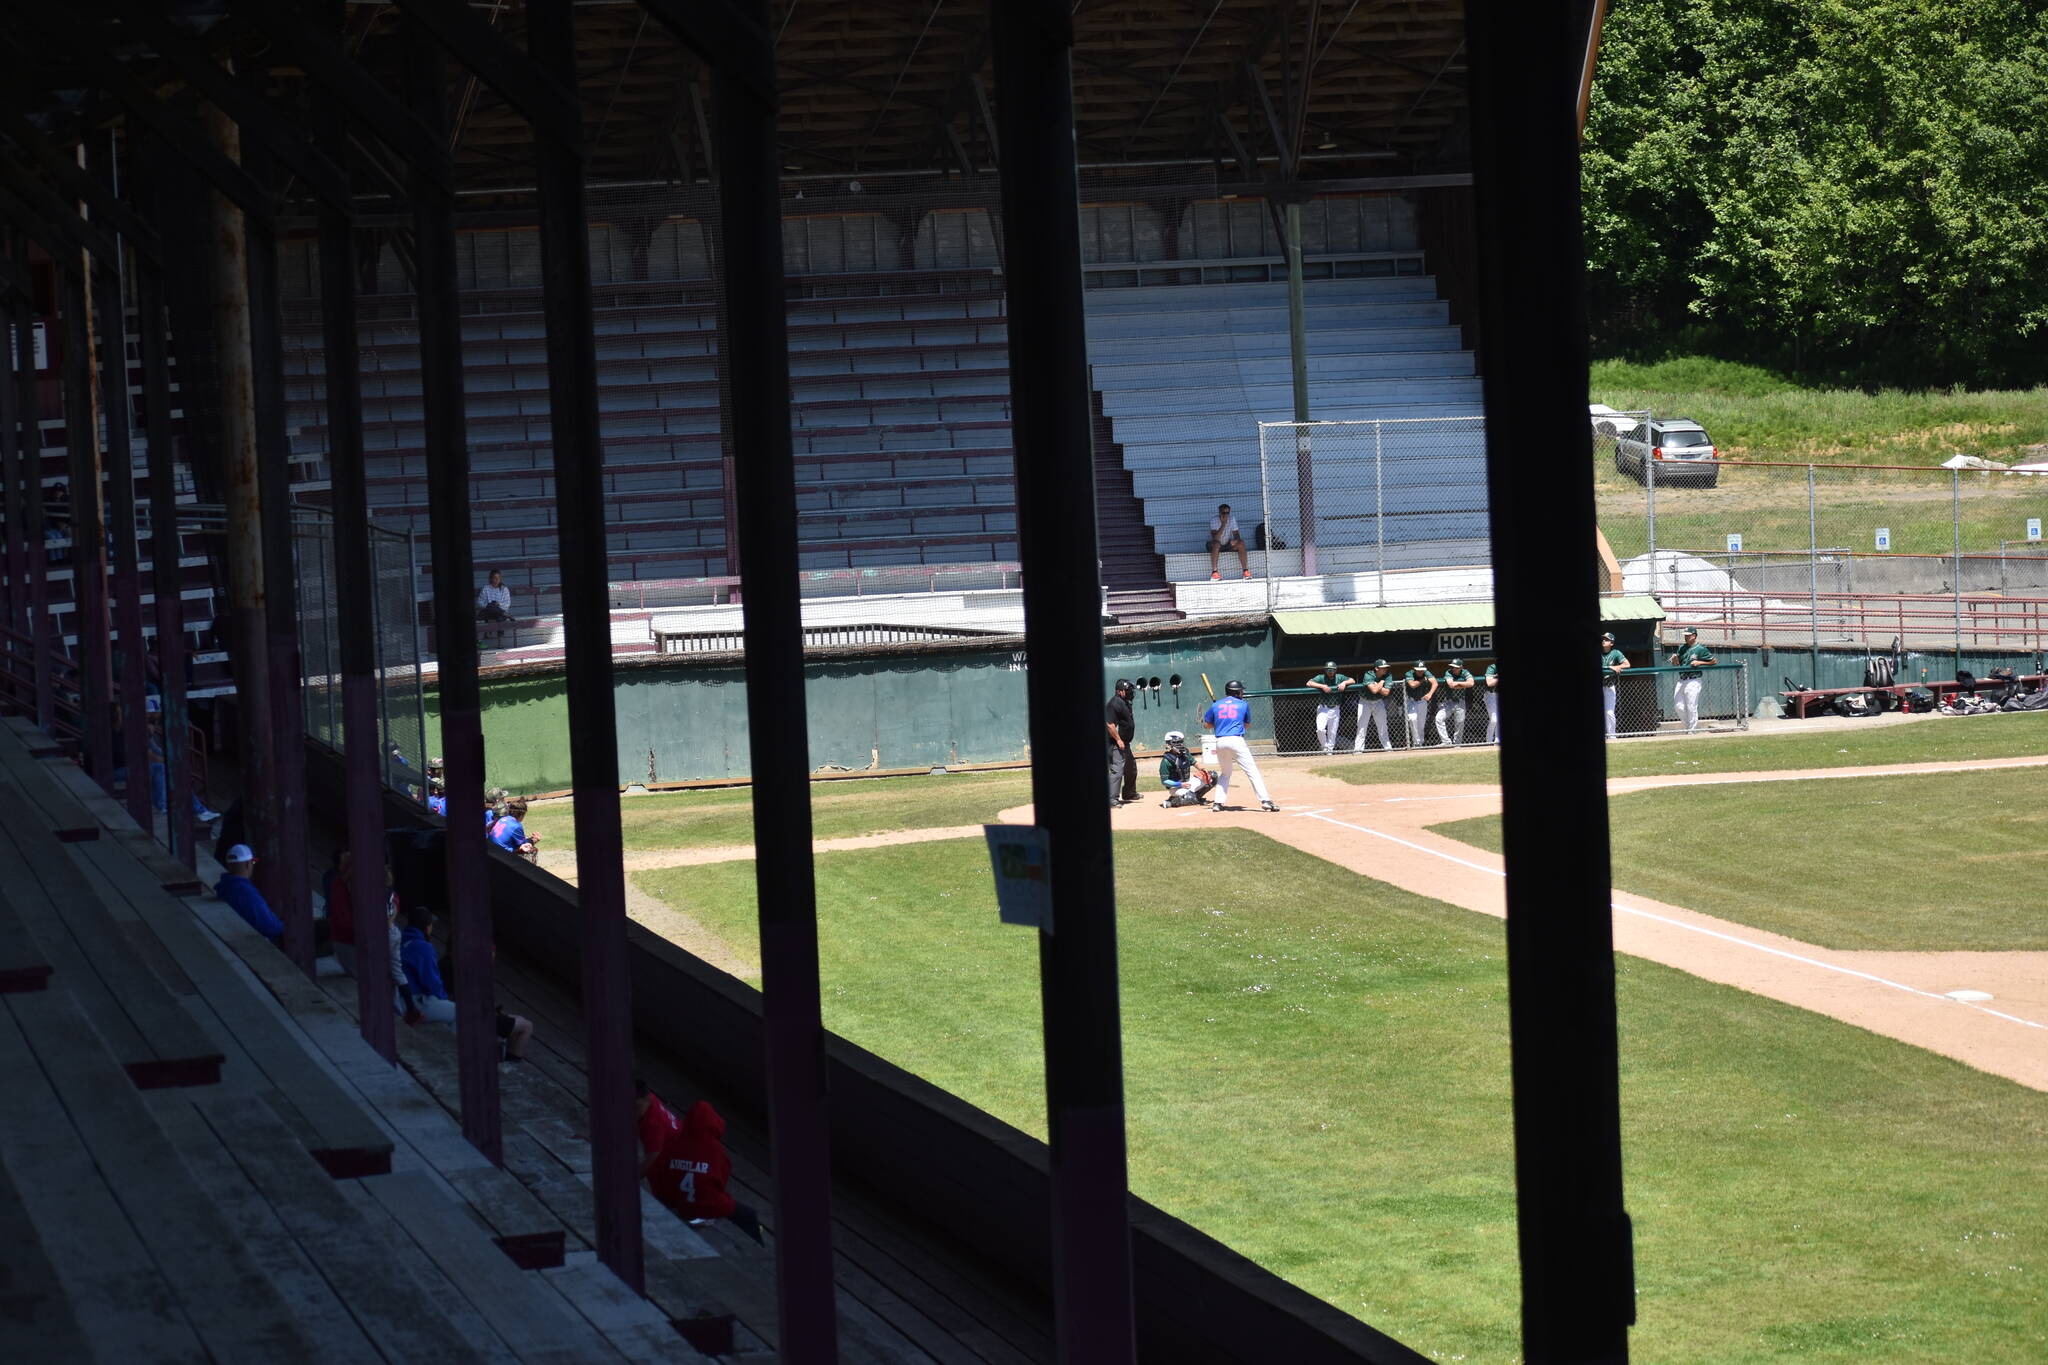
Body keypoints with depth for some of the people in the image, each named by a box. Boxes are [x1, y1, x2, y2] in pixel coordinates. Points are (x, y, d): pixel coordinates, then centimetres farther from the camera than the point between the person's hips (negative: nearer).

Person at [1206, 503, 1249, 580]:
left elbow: (1236, 534, -5)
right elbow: (1215, 538, -30)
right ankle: (1214, 572, -35)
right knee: (1216, 544, -38)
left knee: (1241, 543, -22)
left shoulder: (1232, 519, -6)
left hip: (1228, 544, 4)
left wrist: (1236, 540, -30)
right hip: (1217, 545, -4)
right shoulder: (1214, 520, -19)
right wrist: (1223, 524, -37)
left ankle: (1245, 571, -19)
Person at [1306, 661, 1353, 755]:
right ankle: (1324, 747, 4)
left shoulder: (1339, 678, 4)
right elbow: (1309, 683, -15)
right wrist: (1322, 686, -24)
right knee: (1320, 729, -18)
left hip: (1335, 709, 2)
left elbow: (1352, 680, 4)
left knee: (1332, 732, 5)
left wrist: (1344, 683, -16)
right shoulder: (1321, 678, -4)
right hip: (1323, 708, -2)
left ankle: (1330, 750, 19)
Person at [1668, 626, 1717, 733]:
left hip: (1693, 681, -7)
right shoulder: (1682, 648, 15)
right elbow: (1676, 665, 19)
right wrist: (1675, 660, -3)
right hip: (1681, 681, 7)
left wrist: (1699, 663, -12)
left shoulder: (1700, 649, -4)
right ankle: (1689, 726, 20)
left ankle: (1692, 731, 0)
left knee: (1691, 707, -7)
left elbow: (1713, 661, -2)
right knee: (1680, 707, 4)